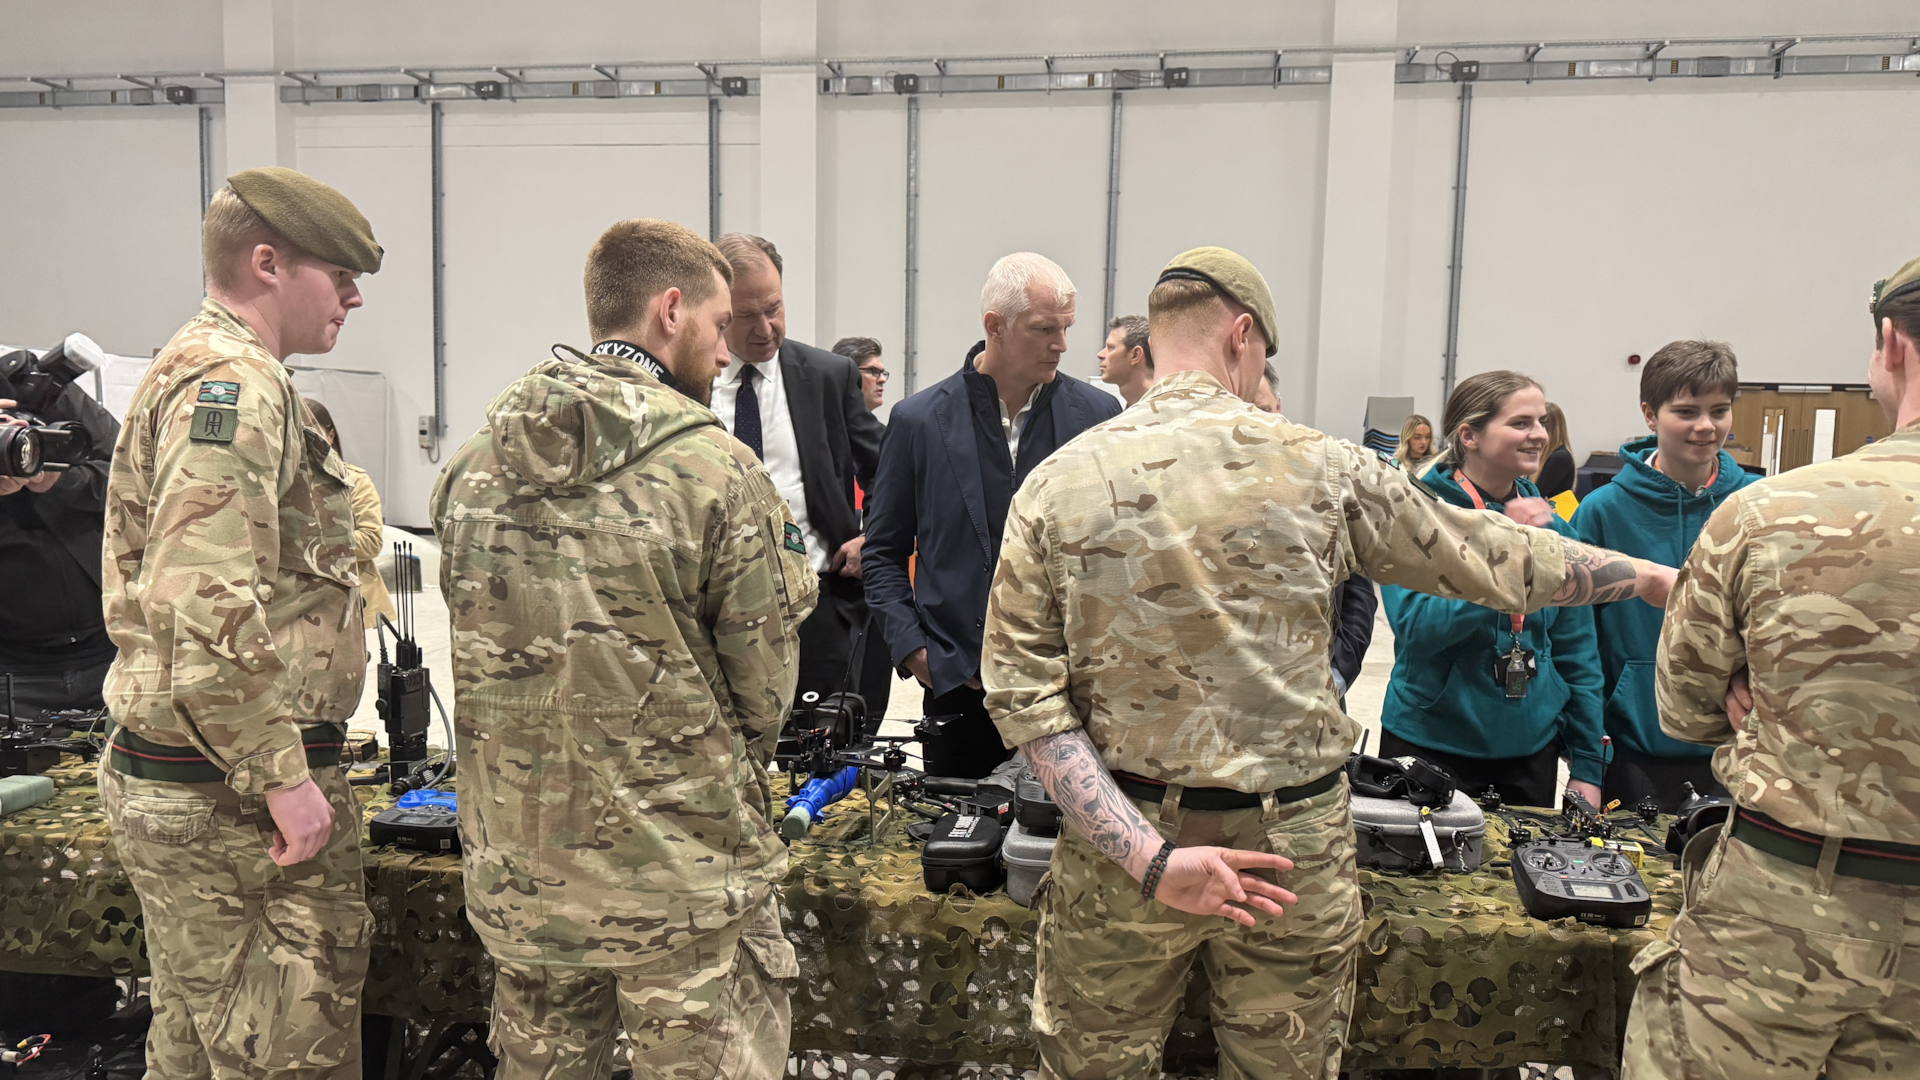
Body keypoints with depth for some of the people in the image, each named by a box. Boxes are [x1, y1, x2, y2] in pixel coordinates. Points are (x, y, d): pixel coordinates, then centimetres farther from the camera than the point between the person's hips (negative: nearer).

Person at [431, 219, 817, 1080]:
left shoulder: (470, 468, 1)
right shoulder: (716, 472, -15)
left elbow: (487, 658, 9)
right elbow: (766, 689, -8)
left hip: (514, 873, 6)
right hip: (682, 878, -5)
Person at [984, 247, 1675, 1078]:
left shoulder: (1055, 485, -5)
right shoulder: (1320, 469, -6)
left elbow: (1025, 692, -10)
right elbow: (1489, 559, 6)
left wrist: (1148, 855, -13)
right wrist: (1652, 576, 23)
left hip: (1121, 838, 0)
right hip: (1293, 853, 0)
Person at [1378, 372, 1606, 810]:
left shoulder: (1550, 526, 4)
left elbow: (1576, 651, 8)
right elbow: (1416, 627, -24)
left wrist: (1587, 765, 6)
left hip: (1530, 746, 5)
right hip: (1429, 740, -4)